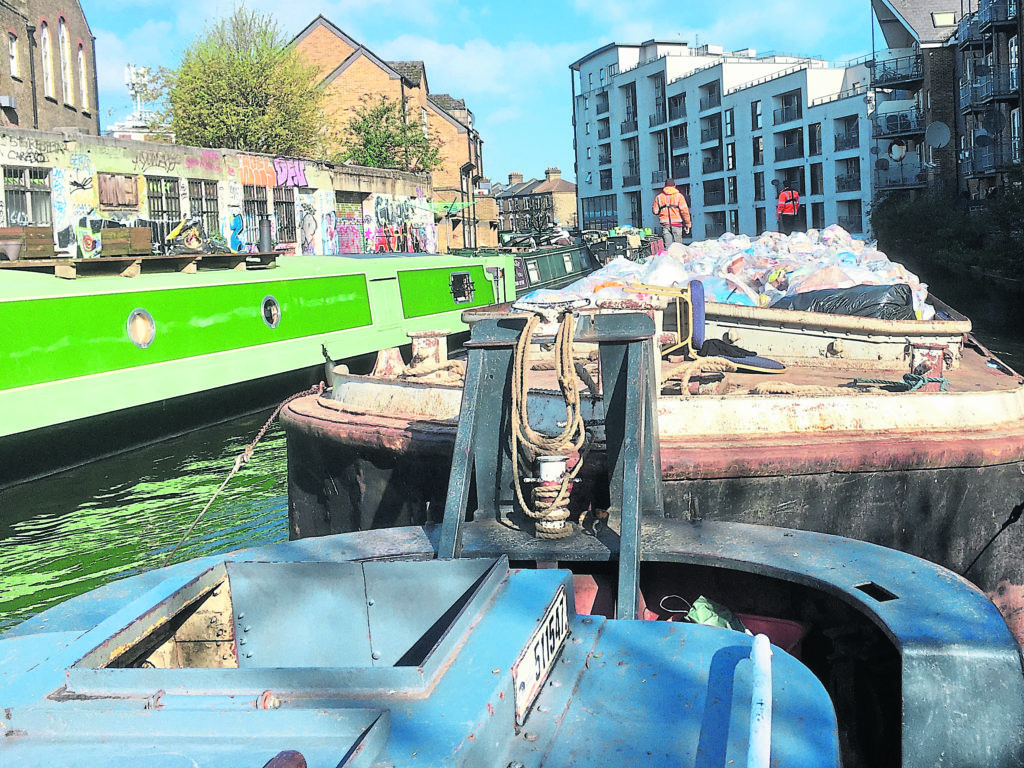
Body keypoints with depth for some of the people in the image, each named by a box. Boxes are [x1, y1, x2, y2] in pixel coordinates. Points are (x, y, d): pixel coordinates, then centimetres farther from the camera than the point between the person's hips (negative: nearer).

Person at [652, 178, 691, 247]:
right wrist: (687, 224, 0)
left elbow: (655, 211, 7)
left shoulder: (659, 197, 6)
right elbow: (684, 211, -5)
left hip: (665, 224, 2)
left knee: (667, 246, 0)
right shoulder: (679, 196, -1)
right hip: (677, 224, -2)